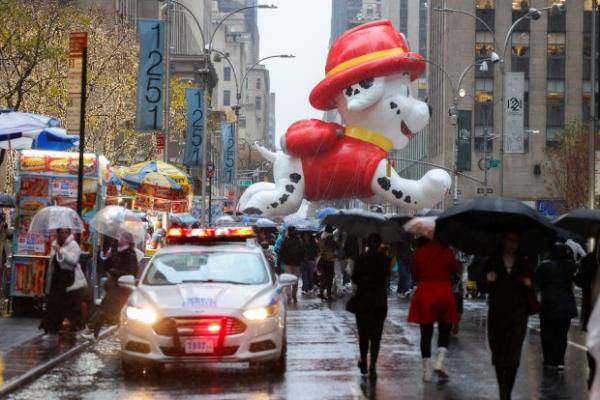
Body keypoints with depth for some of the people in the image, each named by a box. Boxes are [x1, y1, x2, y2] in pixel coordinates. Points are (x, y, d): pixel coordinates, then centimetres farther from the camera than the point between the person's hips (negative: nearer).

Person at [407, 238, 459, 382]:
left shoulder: (419, 252, -4)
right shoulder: (447, 252, -6)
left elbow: (414, 276, 5)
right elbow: (454, 270, 7)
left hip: (424, 295, 1)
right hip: (444, 294, -1)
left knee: (426, 332, 5)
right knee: (444, 330, 13)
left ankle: (427, 370, 4)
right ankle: (440, 362, -6)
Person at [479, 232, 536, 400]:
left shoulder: (523, 264, 8)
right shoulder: (492, 263, 5)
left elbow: (531, 292, 13)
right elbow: (483, 288, 4)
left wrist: (528, 285, -10)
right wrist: (487, 281, -17)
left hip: (517, 316, -1)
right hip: (496, 315, 1)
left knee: (512, 357, -12)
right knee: (498, 355, 9)